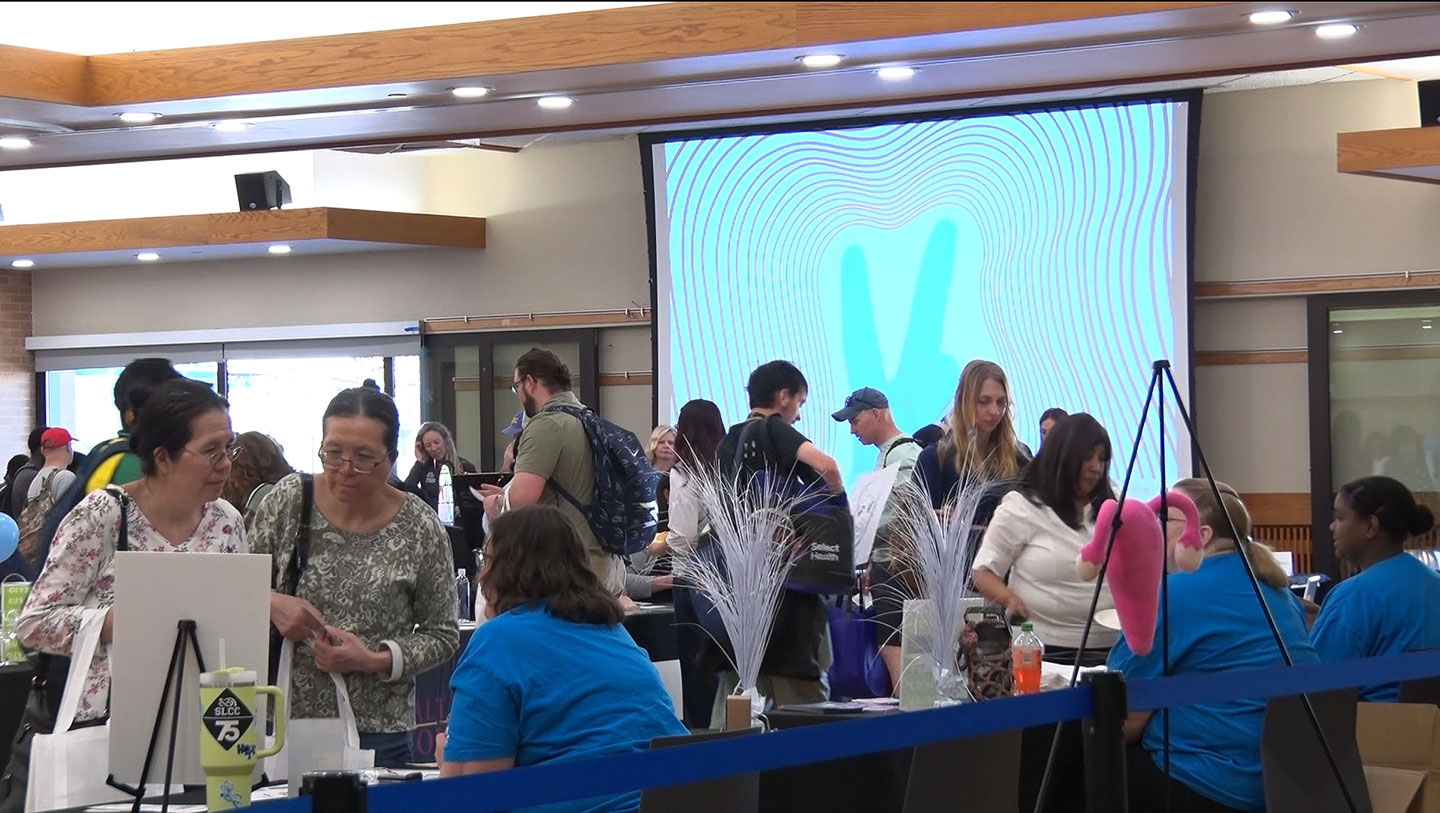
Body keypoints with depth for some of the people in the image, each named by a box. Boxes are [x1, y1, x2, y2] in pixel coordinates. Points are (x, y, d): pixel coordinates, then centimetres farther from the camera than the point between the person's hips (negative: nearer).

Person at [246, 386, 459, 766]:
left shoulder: (420, 529, -5)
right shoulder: (289, 500, -2)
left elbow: (442, 636, 1)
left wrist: (376, 660, -14)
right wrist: (270, 604, -14)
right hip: (282, 718, 1)